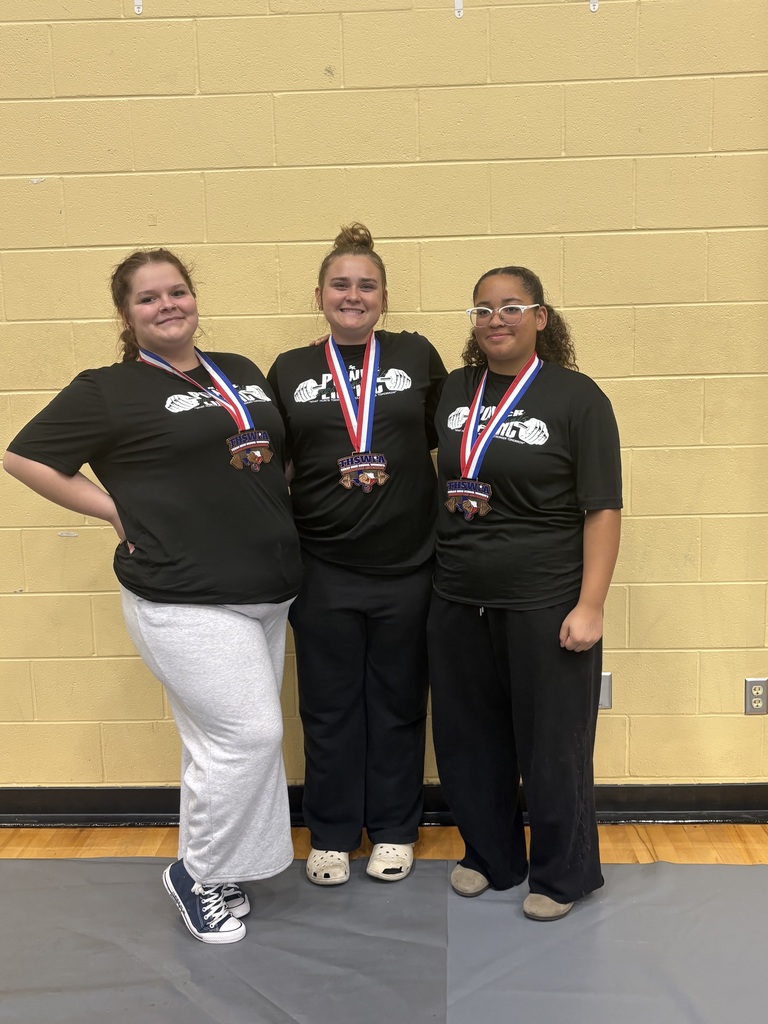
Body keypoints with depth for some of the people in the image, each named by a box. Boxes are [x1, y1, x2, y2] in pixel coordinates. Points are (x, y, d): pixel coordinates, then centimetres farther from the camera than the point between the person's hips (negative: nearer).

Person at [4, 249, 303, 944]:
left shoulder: (241, 373, 13)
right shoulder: (109, 390, -4)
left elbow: (276, 456, 25)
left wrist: (282, 543, 10)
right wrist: (116, 509, -8)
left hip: (266, 593, 6)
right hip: (184, 599, -6)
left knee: (225, 742, 14)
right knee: (249, 734, -8)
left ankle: (219, 868, 32)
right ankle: (196, 876, 15)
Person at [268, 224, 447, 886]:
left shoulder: (417, 356, 3)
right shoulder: (289, 371, 5)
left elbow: (450, 438, 8)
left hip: (407, 566, 0)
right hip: (324, 570, 1)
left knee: (397, 705, 12)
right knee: (329, 707, 11)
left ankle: (393, 831, 30)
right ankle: (331, 836, 28)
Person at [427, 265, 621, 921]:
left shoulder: (576, 397, -7)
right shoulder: (454, 392, 7)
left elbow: (603, 509, -9)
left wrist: (590, 605, -14)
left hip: (544, 604, -5)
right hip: (459, 602, 5)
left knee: (552, 745, 7)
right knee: (467, 739, 15)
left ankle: (564, 875, 28)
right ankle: (490, 856, 36)